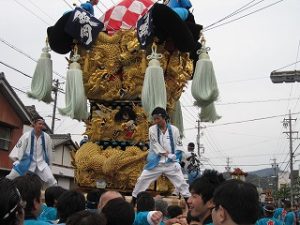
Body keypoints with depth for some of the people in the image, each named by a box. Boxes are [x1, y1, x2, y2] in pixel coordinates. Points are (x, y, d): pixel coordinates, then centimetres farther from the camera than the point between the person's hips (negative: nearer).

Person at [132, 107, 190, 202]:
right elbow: (155, 145, -8)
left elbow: (179, 146, 3)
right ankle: (133, 201, 15)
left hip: (171, 163, 0)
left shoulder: (174, 129, -3)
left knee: (181, 182, -1)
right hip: (156, 163, 1)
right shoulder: (152, 129, -2)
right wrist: (166, 154, -15)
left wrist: (174, 157, -11)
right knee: (141, 180, 0)